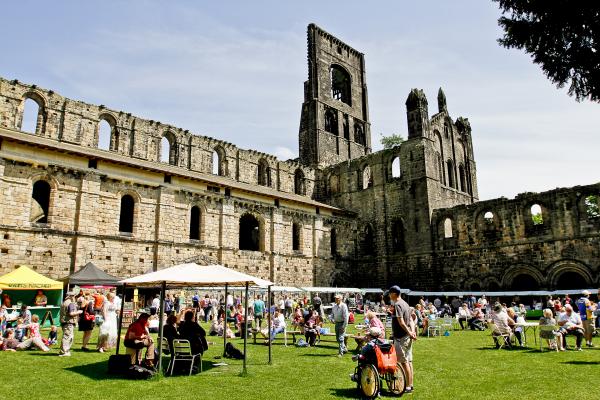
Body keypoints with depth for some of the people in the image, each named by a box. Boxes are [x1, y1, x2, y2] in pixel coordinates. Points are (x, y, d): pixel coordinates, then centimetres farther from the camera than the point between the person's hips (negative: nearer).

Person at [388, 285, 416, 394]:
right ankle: (410, 385, 21)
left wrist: (409, 333, -18)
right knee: (409, 361, 13)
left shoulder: (397, 305, -16)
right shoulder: (405, 303, 13)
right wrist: (412, 331, -1)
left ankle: (408, 387, 2)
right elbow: (411, 320, 10)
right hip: (407, 336, 9)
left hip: (401, 337, -9)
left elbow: (401, 322, -23)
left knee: (404, 362, -3)